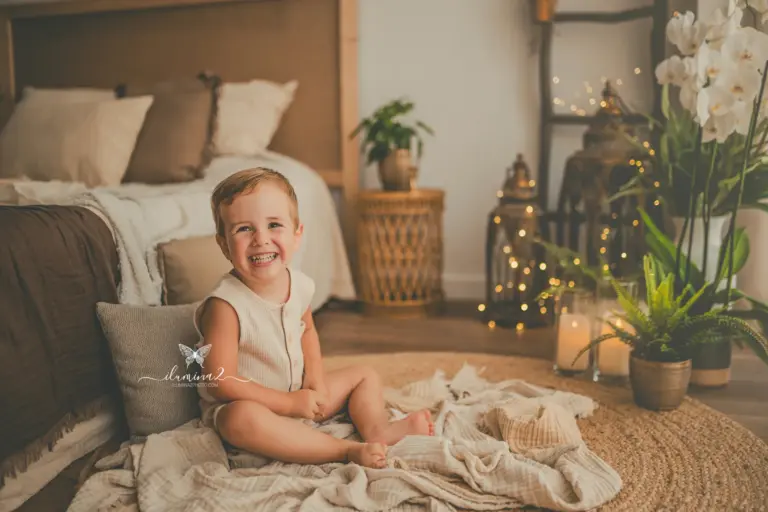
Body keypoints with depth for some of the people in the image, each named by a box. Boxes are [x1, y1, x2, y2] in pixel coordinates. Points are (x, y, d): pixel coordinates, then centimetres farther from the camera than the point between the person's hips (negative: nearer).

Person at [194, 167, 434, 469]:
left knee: (365, 376, 11)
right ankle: (347, 451, -34)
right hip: (249, 404, -7)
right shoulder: (225, 305, -26)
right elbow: (220, 381, -24)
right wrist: (290, 403, -21)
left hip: (301, 396, 7)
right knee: (241, 418, -40)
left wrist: (316, 379, -2)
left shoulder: (300, 285, -6)